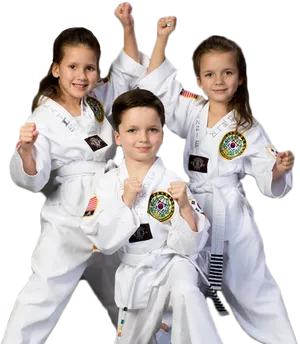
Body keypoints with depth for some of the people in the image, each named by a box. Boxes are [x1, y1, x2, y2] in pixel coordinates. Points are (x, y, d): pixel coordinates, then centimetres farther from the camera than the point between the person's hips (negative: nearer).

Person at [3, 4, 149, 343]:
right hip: (68, 218, -6)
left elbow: (129, 71, 15)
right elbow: (33, 180, -18)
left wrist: (128, 28, 1)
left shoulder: (99, 100, 4)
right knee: (45, 292, -11)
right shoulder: (43, 118, -13)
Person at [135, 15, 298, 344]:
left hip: (231, 215, -2)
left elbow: (270, 183, -2)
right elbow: (155, 86, 1)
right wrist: (162, 39, -6)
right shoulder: (191, 112, 3)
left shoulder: (249, 129, -3)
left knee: (250, 286, 3)